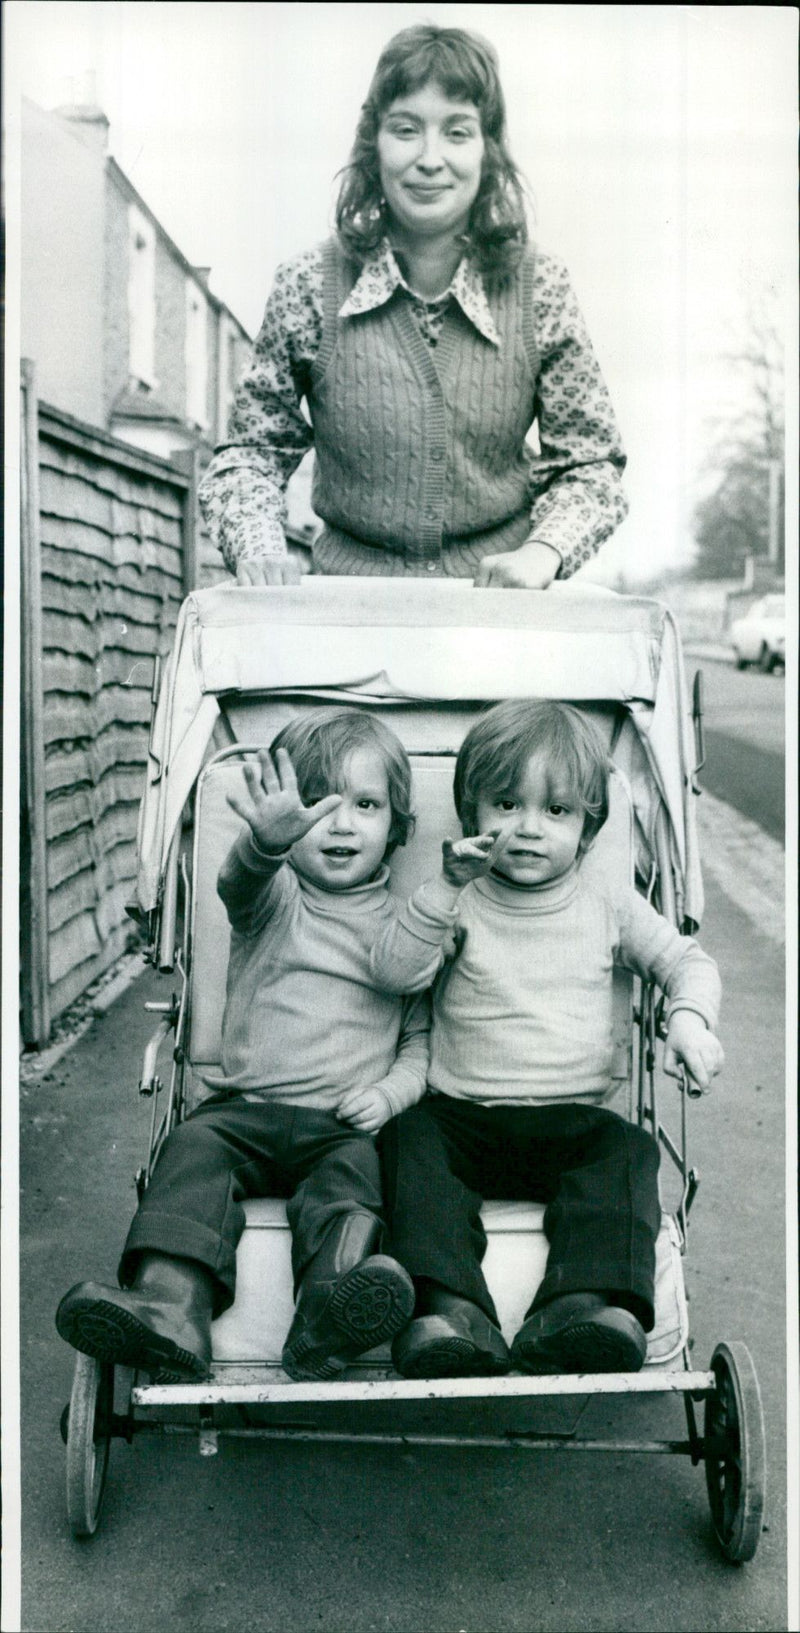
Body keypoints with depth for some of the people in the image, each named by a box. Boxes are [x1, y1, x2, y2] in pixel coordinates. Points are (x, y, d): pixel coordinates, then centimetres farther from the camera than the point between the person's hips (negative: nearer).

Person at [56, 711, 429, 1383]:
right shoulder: (275, 898, 9)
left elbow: (425, 1039, 16)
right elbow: (242, 883, -18)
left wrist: (390, 1092, -7)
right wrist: (267, 840, -44)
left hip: (346, 1124, -1)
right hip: (247, 1106, 1)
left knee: (352, 1172, -30)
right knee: (195, 1149, -26)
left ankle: (329, 1317, -56)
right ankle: (171, 1305, -45)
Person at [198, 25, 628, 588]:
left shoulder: (538, 289, 0)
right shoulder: (311, 287, -1)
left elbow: (590, 462, 7)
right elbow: (255, 447, 9)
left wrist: (541, 552, -12)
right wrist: (258, 545, -10)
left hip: (498, 596, 0)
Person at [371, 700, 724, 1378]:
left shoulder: (608, 908, 9)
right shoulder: (459, 903, 4)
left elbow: (688, 961, 14)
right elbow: (397, 969, -11)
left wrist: (690, 1017, -8)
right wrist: (447, 889, -24)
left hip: (574, 1119, 1)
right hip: (463, 1114, -1)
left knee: (625, 1148, -26)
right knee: (411, 1138, -27)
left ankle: (581, 1305, -44)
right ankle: (453, 1309, -43)